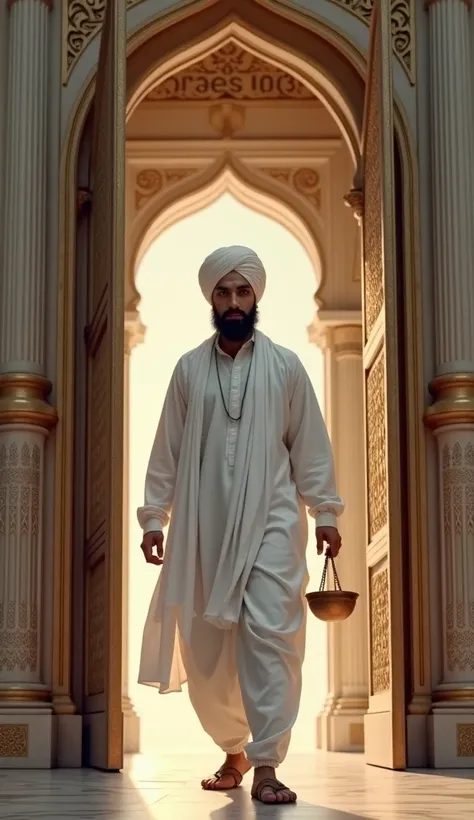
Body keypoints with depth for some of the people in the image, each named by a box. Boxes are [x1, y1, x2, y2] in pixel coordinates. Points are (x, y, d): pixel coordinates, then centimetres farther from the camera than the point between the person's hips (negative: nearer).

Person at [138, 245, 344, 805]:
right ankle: (234, 750, 23)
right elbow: (166, 451, 9)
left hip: (271, 523, -2)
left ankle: (266, 766, -14)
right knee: (205, 647, 4)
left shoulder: (286, 367, 5)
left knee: (270, 636, -14)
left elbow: (310, 447, 6)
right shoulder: (189, 369, 9)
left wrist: (325, 512, 1)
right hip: (203, 527, 2)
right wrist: (154, 517, 4)